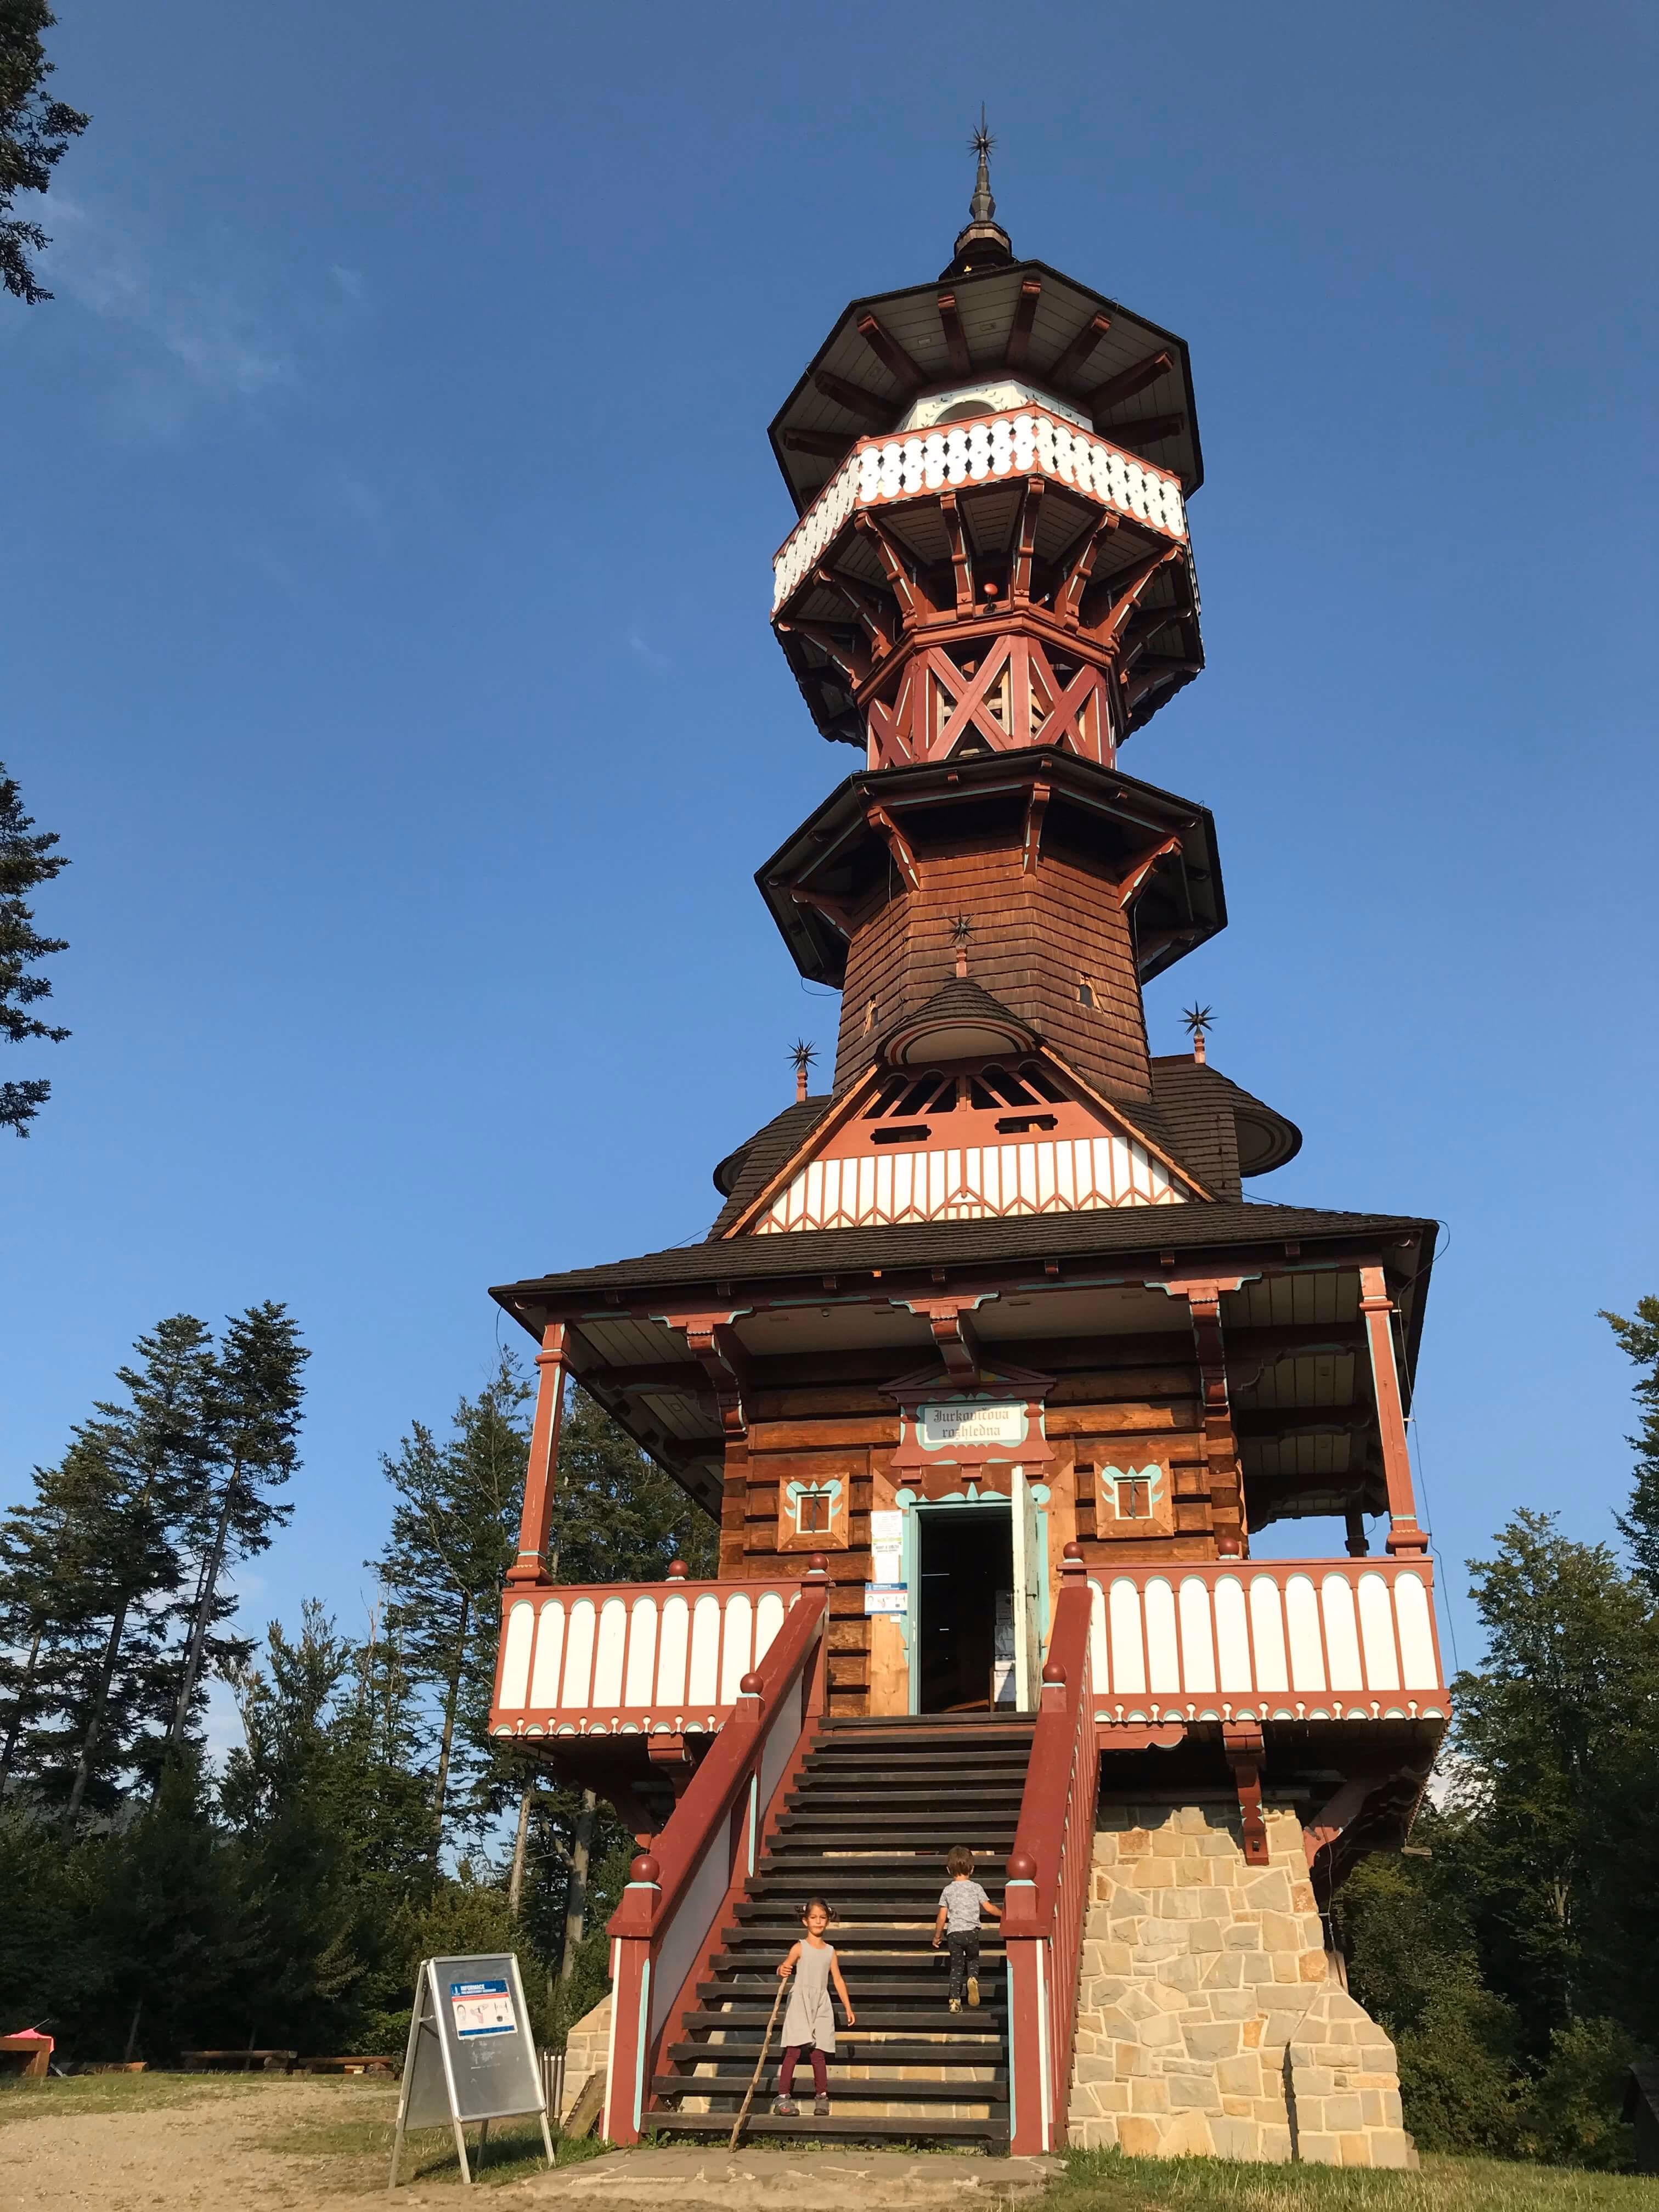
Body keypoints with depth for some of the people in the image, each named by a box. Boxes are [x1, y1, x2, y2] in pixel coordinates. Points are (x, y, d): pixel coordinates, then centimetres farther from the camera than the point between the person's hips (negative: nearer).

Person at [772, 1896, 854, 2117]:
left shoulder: (830, 1951, 10)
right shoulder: (800, 1947, -1)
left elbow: (838, 1980, 13)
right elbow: (786, 1966, -15)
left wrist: (848, 2007, 11)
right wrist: (782, 1971, -39)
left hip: (821, 2005, 3)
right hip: (800, 2001, -3)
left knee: (818, 2052, 2)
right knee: (794, 2050, -9)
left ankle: (822, 2098, 12)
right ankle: (782, 2097, -4)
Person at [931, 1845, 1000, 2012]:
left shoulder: (948, 1890, 6)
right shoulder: (976, 1888, 3)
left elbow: (942, 1917, 7)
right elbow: (989, 1908, 5)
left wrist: (937, 1936, 17)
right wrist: (1003, 1913, 22)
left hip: (954, 1932, 1)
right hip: (972, 1931, -1)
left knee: (956, 1966, 10)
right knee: (973, 1960, 20)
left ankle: (955, 1999, 0)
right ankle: (973, 1978, -11)